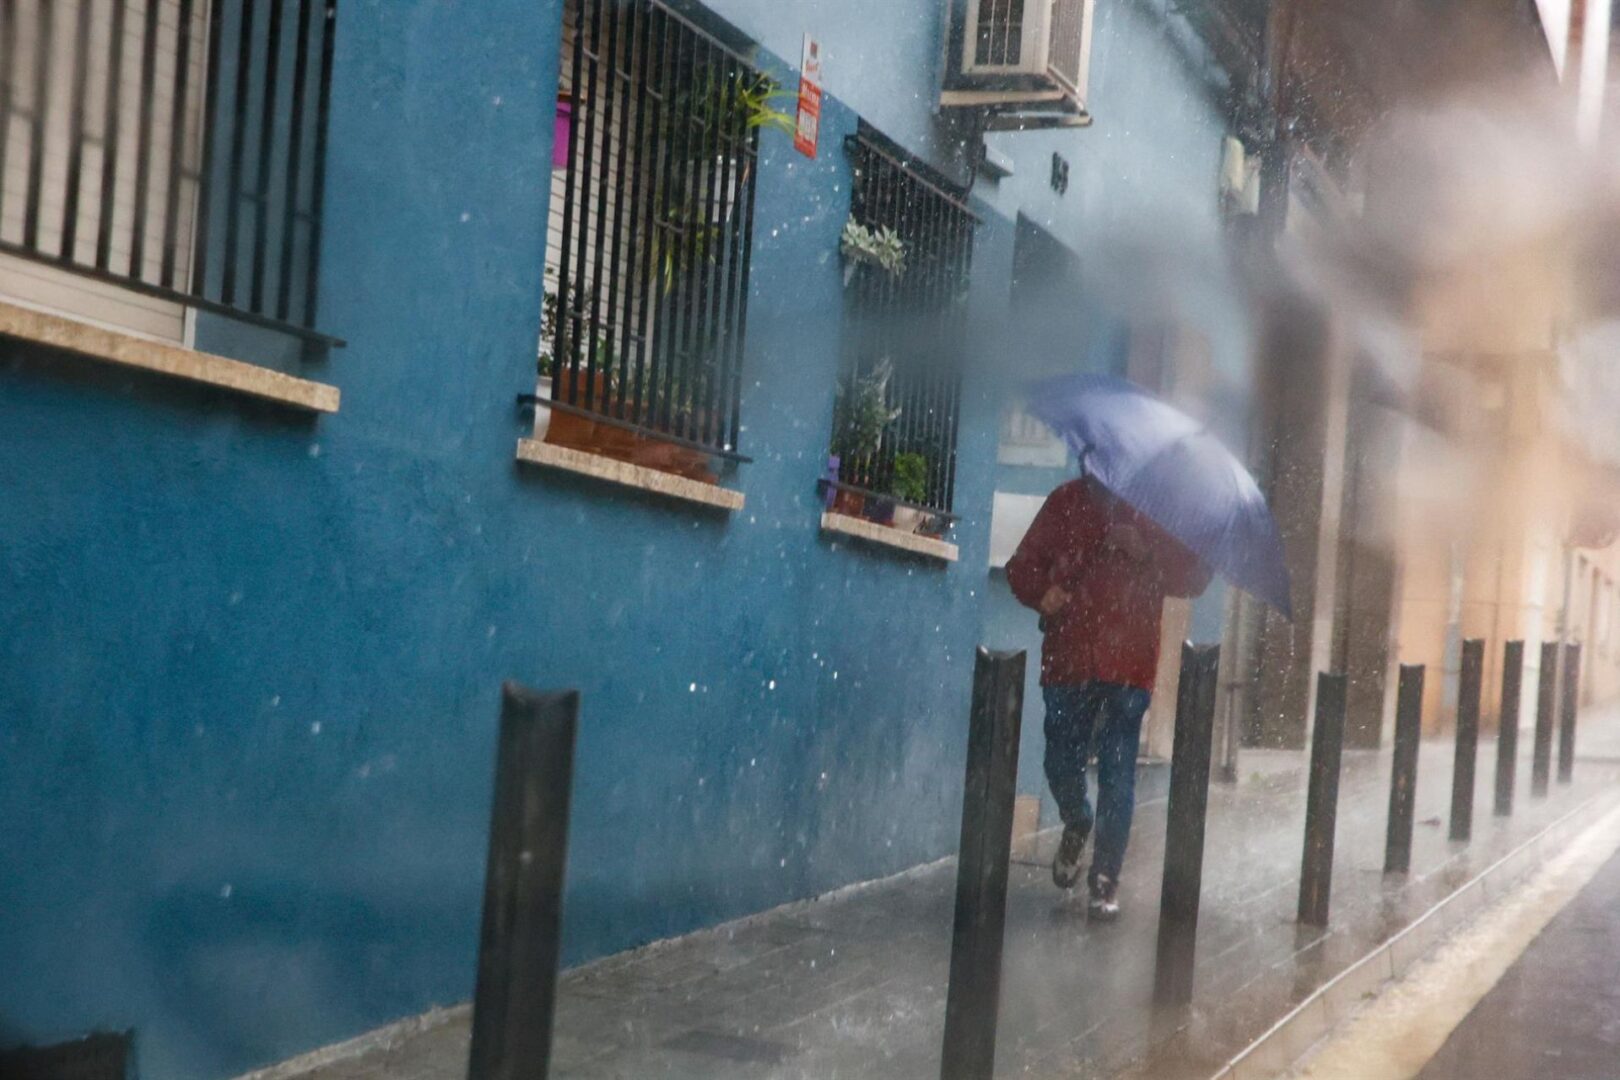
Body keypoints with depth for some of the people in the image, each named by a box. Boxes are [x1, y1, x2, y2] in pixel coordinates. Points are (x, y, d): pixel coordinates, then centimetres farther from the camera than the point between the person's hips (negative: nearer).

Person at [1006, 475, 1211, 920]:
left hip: (1128, 666, -2)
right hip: (1067, 661, 2)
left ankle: (1105, 880, 6)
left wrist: (1145, 551, -16)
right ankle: (1076, 826, 39)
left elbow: (1196, 575, 0)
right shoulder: (1066, 501, 7)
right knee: (1061, 763, 6)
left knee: (1117, 775, -3)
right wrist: (1041, 591, -14)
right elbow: (1022, 565, 8)